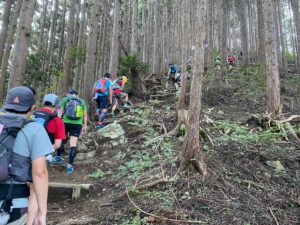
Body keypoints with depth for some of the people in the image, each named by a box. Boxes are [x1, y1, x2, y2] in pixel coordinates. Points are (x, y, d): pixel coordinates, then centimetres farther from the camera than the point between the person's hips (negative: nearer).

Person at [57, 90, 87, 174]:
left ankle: (58, 157, 30)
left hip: (66, 122, 0)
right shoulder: (82, 101, 16)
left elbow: (60, 111, 0)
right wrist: (85, 126, 13)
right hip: (77, 124, 1)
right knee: (73, 145, -2)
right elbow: (85, 114, 10)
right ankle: (70, 165, -6)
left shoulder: (65, 99, 12)